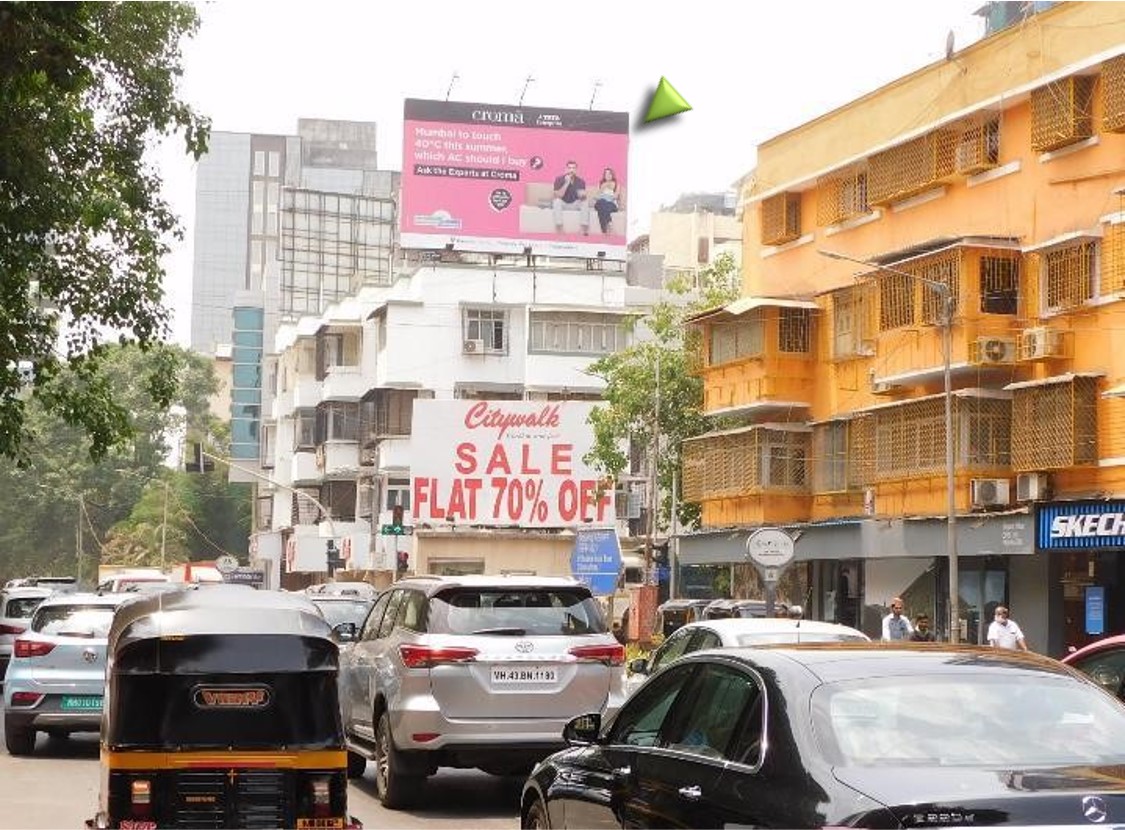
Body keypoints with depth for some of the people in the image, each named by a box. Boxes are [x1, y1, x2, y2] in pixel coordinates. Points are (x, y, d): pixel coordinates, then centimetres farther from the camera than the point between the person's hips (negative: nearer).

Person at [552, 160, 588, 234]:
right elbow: (558, 196, -27)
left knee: (584, 203, -26)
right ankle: (559, 227, -32)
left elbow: (582, 196, -16)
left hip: (574, 204, 2)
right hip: (563, 204, -2)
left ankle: (585, 227, -25)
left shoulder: (580, 181, -9)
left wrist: (582, 194, -41)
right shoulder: (559, 179, -15)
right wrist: (566, 183, -34)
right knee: (557, 201, -33)